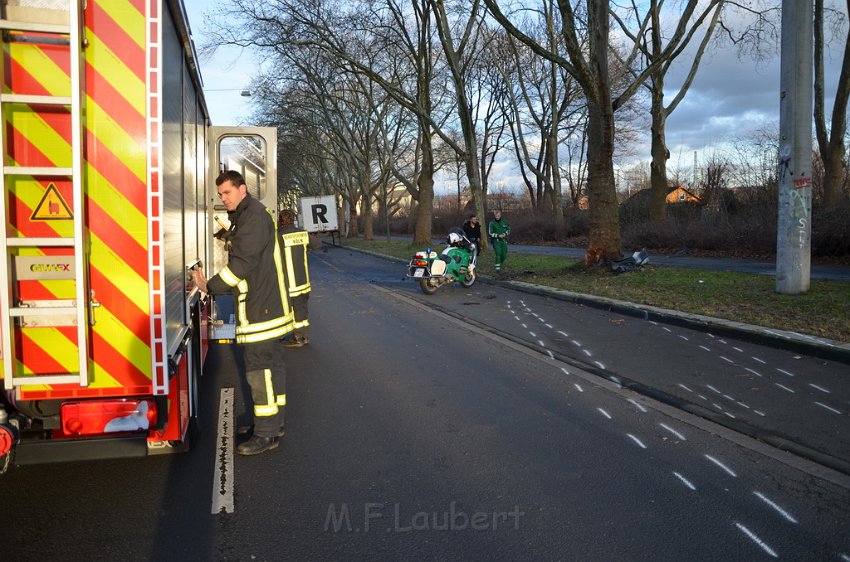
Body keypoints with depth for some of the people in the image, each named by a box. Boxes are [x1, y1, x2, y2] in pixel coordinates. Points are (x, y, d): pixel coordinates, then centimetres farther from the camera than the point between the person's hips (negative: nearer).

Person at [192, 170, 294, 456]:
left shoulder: (254, 215, -14)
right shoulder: (245, 216, 20)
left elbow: (243, 262, -20)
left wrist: (211, 286, -15)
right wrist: (214, 283, 14)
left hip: (260, 309, -11)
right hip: (266, 305, 11)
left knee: (260, 366, -8)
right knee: (271, 362, 15)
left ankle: (266, 433, -3)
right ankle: (273, 422, 26)